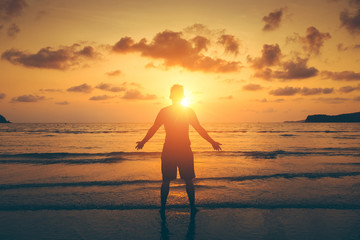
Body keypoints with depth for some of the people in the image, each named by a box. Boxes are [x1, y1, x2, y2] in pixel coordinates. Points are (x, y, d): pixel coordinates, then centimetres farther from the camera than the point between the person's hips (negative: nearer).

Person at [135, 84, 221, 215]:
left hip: (168, 151, 1)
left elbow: (153, 129, 3)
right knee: (188, 180, 10)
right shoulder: (189, 111, -3)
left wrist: (142, 142, 16)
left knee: (166, 180, 10)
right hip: (185, 150, 0)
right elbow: (200, 129, 0)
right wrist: (212, 142, 10)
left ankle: (163, 207, 14)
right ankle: (192, 207, 16)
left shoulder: (164, 111, -2)